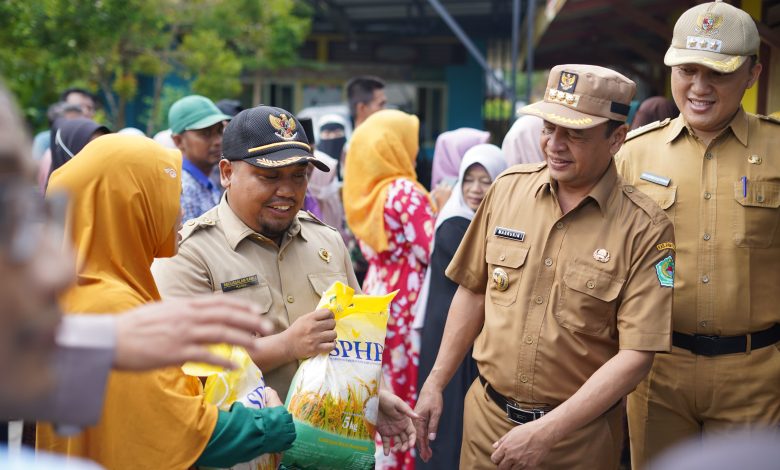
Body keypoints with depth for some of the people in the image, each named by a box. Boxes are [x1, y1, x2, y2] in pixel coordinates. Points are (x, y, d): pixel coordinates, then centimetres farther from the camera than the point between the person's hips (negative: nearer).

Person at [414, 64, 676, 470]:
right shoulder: (508, 188, -2)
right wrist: (436, 383, 8)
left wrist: (547, 431, -19)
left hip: (580, 435, -3)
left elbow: (636, 355, -16)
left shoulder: (645, 230, -14)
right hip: (486, 417, 3)